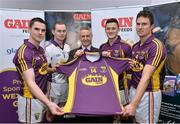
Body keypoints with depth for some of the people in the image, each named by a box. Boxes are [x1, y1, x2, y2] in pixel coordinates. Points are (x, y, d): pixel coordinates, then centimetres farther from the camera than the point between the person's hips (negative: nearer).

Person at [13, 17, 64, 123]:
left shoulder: (41, 50, 6)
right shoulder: (24, 52, -22)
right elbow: (30, 83, -31)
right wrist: (49, 103, -41)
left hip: (41, 97, 9)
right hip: (30, 99, -9)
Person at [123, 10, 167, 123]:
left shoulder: (156, 46, -18)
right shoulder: (135, 46, 7)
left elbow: (146, 77, -26)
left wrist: (133, 104, -30)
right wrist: (130, 66, -6)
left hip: (148, 93, -7)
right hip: (134, 90, 7)